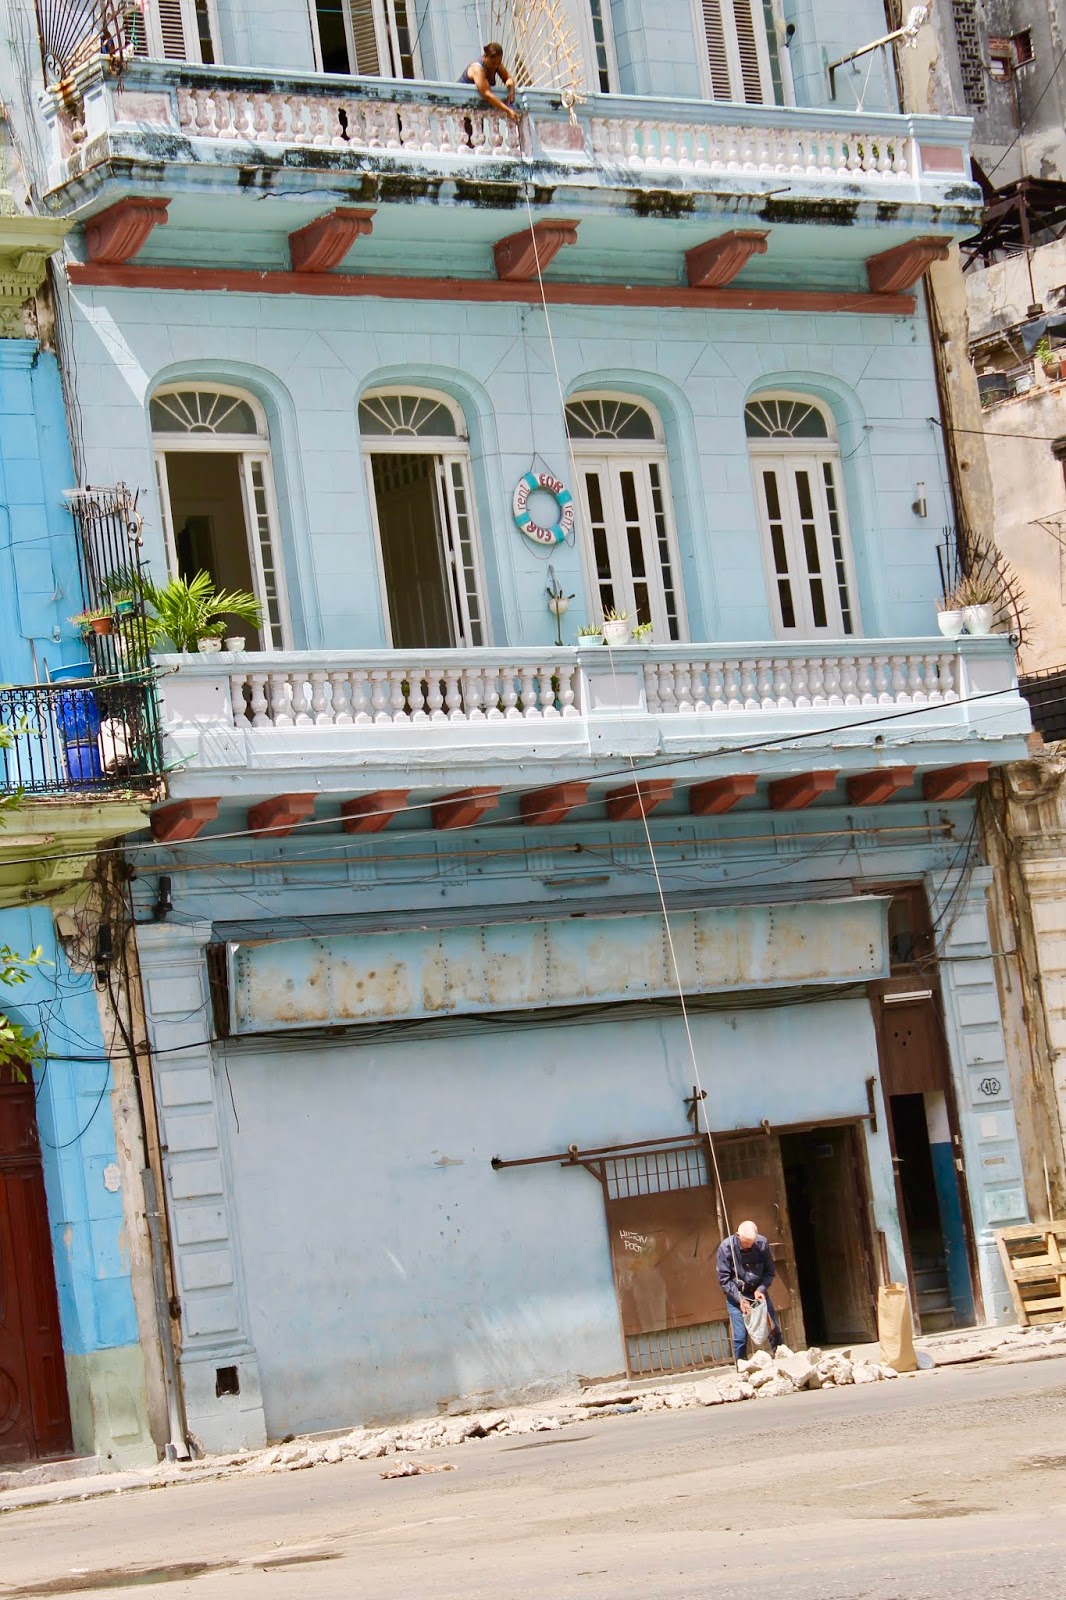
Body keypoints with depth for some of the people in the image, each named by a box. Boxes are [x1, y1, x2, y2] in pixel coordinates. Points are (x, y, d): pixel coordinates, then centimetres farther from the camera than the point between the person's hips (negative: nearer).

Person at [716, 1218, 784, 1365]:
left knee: (774, 1330, 2)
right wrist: (739, 1299, -21)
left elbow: (770, 1271, -2)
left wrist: (761, 1289, -17)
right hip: (736, 1296, -3)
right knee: (740, 1336, -9)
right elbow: (724, 1279, -14)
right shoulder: (726, 1247, -19)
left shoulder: (762, 1243, -14)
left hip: (759, 1292, 3)